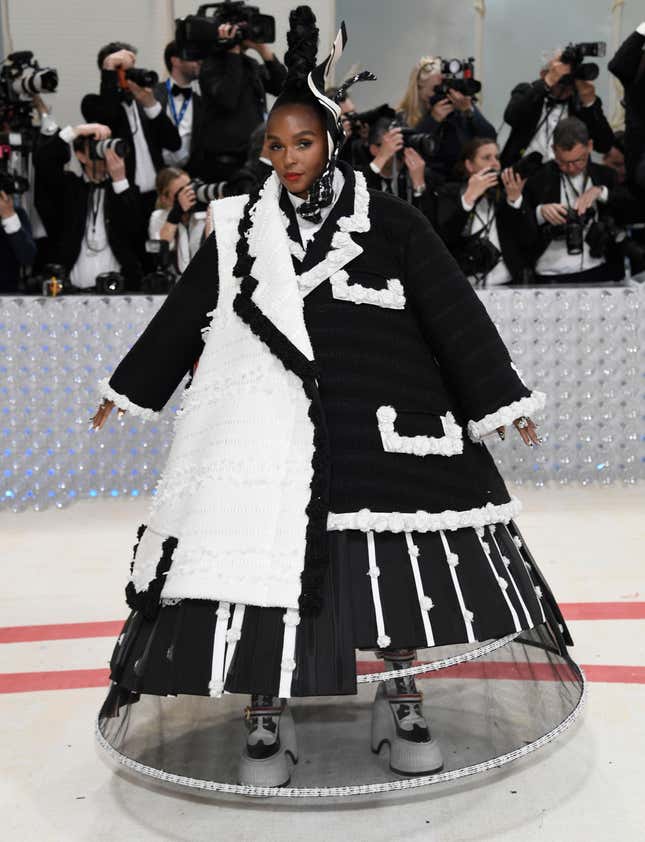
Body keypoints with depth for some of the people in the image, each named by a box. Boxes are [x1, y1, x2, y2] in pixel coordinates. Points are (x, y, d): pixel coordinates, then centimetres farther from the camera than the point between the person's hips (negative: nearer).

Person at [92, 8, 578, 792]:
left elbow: (453, 310, 0)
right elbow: (184, 313, 13)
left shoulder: (389, 222, 0)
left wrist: (503, 398, -2)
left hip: (373, 419, -1)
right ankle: (266, 717, 20)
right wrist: (130, 390, 18)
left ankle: (399, 697, 28)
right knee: (263, 558, 1)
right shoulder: (242, 228, 6)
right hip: (270, 426, 1)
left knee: (393, 562, 6)